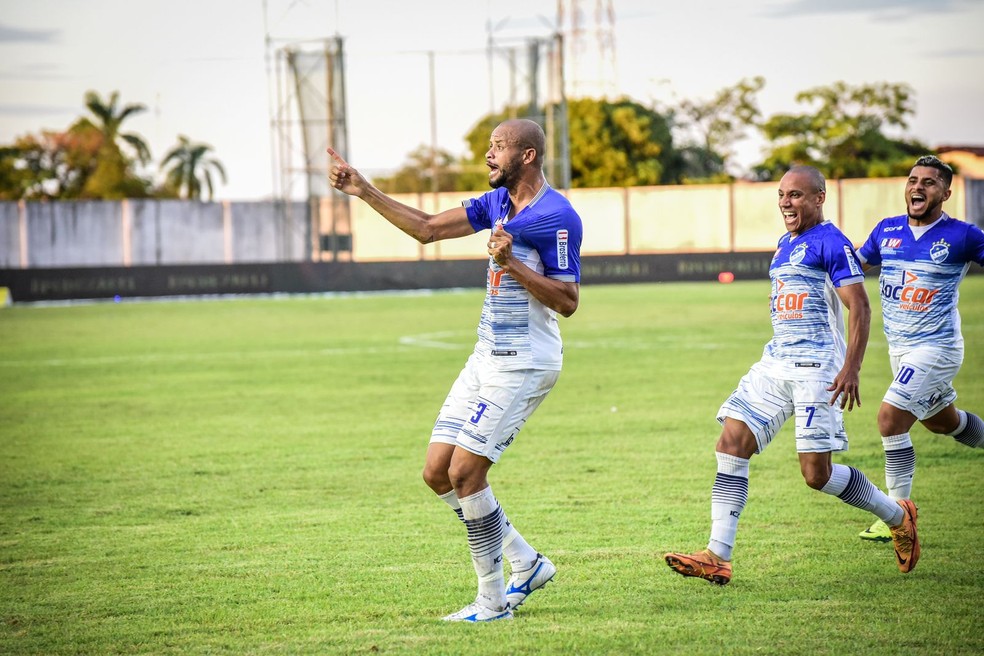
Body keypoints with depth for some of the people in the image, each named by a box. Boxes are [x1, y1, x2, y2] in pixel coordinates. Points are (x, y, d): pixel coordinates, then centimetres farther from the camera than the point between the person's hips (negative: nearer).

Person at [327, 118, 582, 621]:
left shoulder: (557, 217, -16)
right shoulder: (497, 202, 11)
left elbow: (567, 300, -20)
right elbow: (427, 228, 17)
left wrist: (511, 264, -27)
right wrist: (364, 192, 12)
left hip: (523, 364, -9)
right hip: (487, 356, 9)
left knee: (464, 472, -12)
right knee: (437, 472, 6)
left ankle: (494, 601, 0)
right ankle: (526, 563, 17)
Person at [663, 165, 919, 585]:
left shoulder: (831, 242, -9)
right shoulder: (786, 244, 18)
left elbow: (859, 307, -15)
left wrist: (851, 369, -24)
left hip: (817, 365, -9)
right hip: (775, 361, 9)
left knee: (817, 474, -8)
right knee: (731, 445, -6)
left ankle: (898, 517, 16)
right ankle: (717, 557, -9)